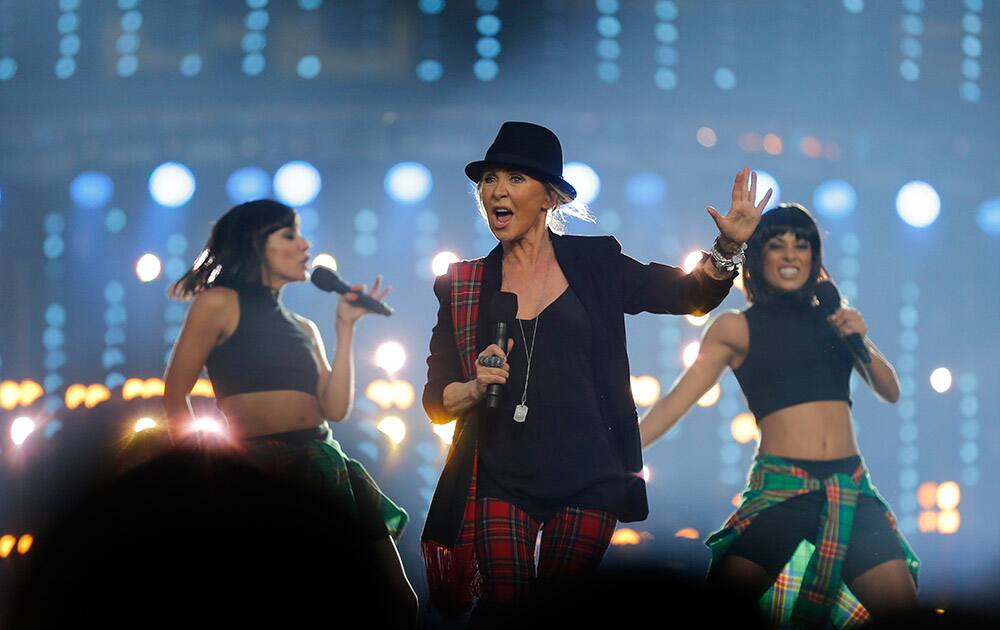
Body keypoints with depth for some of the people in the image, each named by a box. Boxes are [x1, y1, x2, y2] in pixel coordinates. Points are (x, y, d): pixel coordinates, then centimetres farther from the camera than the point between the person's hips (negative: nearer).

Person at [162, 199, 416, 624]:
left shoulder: (303, 329, 22)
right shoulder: (219, 303, 3)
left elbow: (336, 407, 10)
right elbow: (175, 396, 0)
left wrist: (346, 327, 10)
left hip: (325, 466, 7)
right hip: (260, 468, -7)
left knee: (395, 601, -3)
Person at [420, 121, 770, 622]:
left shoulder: (594, 265, 5)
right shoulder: (462, 285, 5)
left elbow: (693, 294, 8)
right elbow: (435, 401, 6)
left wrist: (729, 246, -10)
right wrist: (476, 388, -14)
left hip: (588, 479, 0)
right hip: (502, 481, 0)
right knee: (503, 611, -8)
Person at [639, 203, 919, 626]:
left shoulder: (834, 317, 14)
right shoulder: (737, 328, 4)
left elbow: (890, 392, 15)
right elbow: (677, 400, 1)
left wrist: (861, 342, -3)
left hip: (851, 487, 3)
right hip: (780, 487, -3)